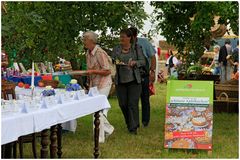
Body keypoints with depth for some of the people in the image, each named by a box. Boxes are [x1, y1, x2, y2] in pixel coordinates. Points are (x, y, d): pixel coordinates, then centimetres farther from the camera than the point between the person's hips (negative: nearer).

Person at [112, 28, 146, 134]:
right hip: (120, 81, 3)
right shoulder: (116, 49, 10)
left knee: (132, 104, -7)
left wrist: (134, 62, -18)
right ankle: (129, 123, 28)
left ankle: (133, 128, -1)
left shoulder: (137, 48, 3)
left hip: (133, 80, -3)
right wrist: (115, 62, -14)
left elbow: (143, 61, 1)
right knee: (123, 104, 6)